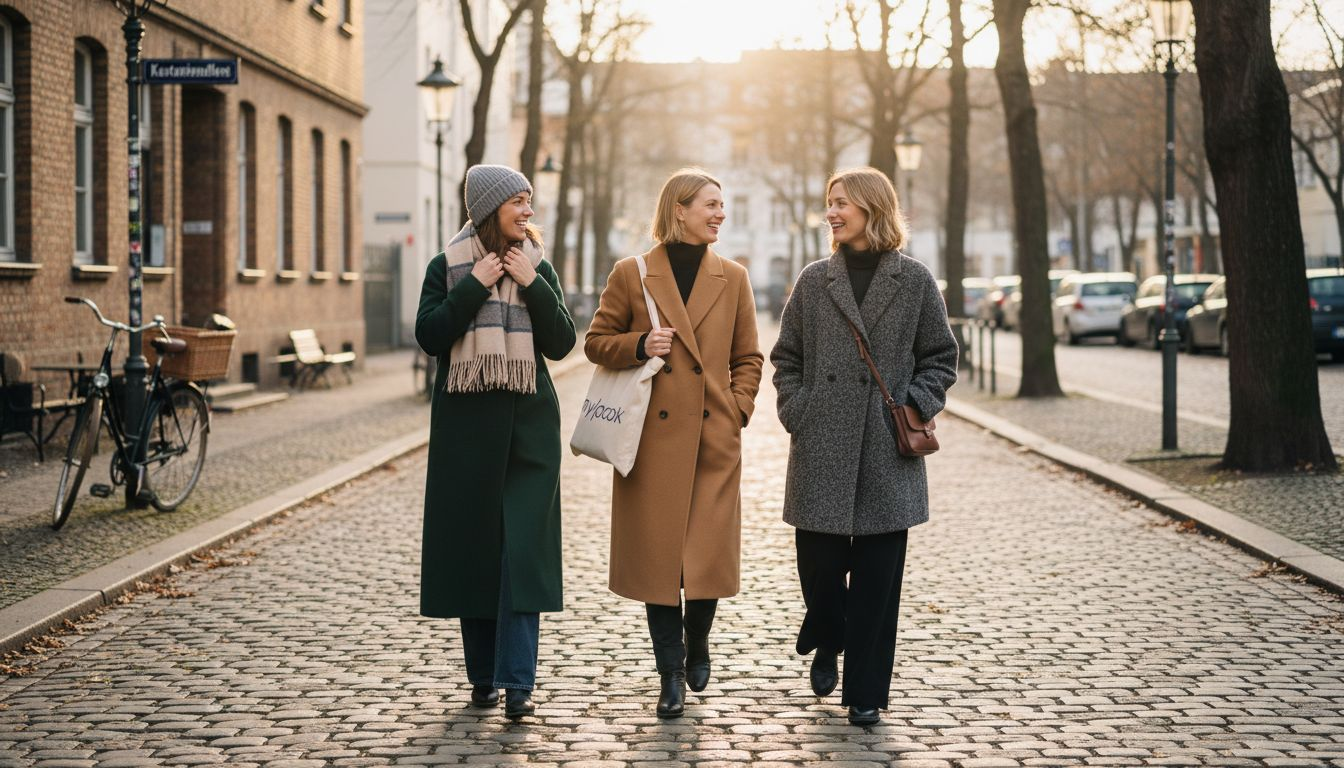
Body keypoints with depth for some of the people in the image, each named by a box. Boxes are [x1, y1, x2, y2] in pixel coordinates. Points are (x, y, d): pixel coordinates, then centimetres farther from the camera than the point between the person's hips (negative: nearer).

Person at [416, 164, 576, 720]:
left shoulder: (538, 268, 8)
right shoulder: (448, 267, 3)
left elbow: (561, 345, 1)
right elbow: (429, 336, -7)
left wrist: (532, 287, -8)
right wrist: (474, 287, -12)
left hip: (528, 424, 1)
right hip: (466, 424, 0)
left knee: (523, 548, -8)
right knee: (471, 544, 3)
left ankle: (518, 681, -9)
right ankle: (483, 675, 15)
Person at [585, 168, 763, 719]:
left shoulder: (732, 278, 8)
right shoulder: (631, 274, 2)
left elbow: (748, 357, 13)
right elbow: (596, 342, 7)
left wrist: (738, 410, 0)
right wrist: (639, 345, -11)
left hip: (714, 439, 1)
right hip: (654, 438, -1)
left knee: (710, 552, -2)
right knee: (657, 554, 1)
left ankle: (697, 642, 27)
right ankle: (671, 673, 13)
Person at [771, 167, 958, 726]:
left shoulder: (914, 281, 3)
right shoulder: (814, 281, 7)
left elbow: (940, 358, 8)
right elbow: (786, 357, 13)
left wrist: (916, 406, -5)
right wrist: (796, 409, 0)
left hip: (887, 454, -1)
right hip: (821, 450, 1)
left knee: (877, 576, 1)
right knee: (818, 563, 3)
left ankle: (865, 692, 12)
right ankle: (826, 644, 35)